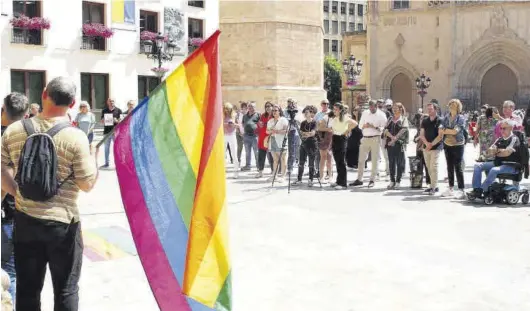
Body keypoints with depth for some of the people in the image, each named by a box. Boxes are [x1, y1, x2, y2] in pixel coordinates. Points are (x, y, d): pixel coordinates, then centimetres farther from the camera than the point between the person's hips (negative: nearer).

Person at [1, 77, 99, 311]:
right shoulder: (76, 136, -16)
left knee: (27, 288, 18)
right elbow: (87, 184, -11)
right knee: (66, 289, 12)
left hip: (24, 220, 4)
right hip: (62, 222, -4)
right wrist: (94, 160, 6)